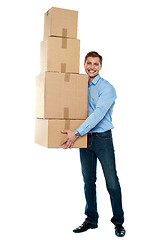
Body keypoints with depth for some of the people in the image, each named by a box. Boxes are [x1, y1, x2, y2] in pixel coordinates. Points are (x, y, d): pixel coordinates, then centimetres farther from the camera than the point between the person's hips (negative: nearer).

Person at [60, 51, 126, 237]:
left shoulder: (107, 88, -9)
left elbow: (98, 113, -22)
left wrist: (76, 133, -30)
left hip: (102, 138, -5)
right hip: (84, 139, 5)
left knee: (112, 182, -1)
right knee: (88, 181, 12)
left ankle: (118, 222, 15)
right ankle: (91, 220, 25)